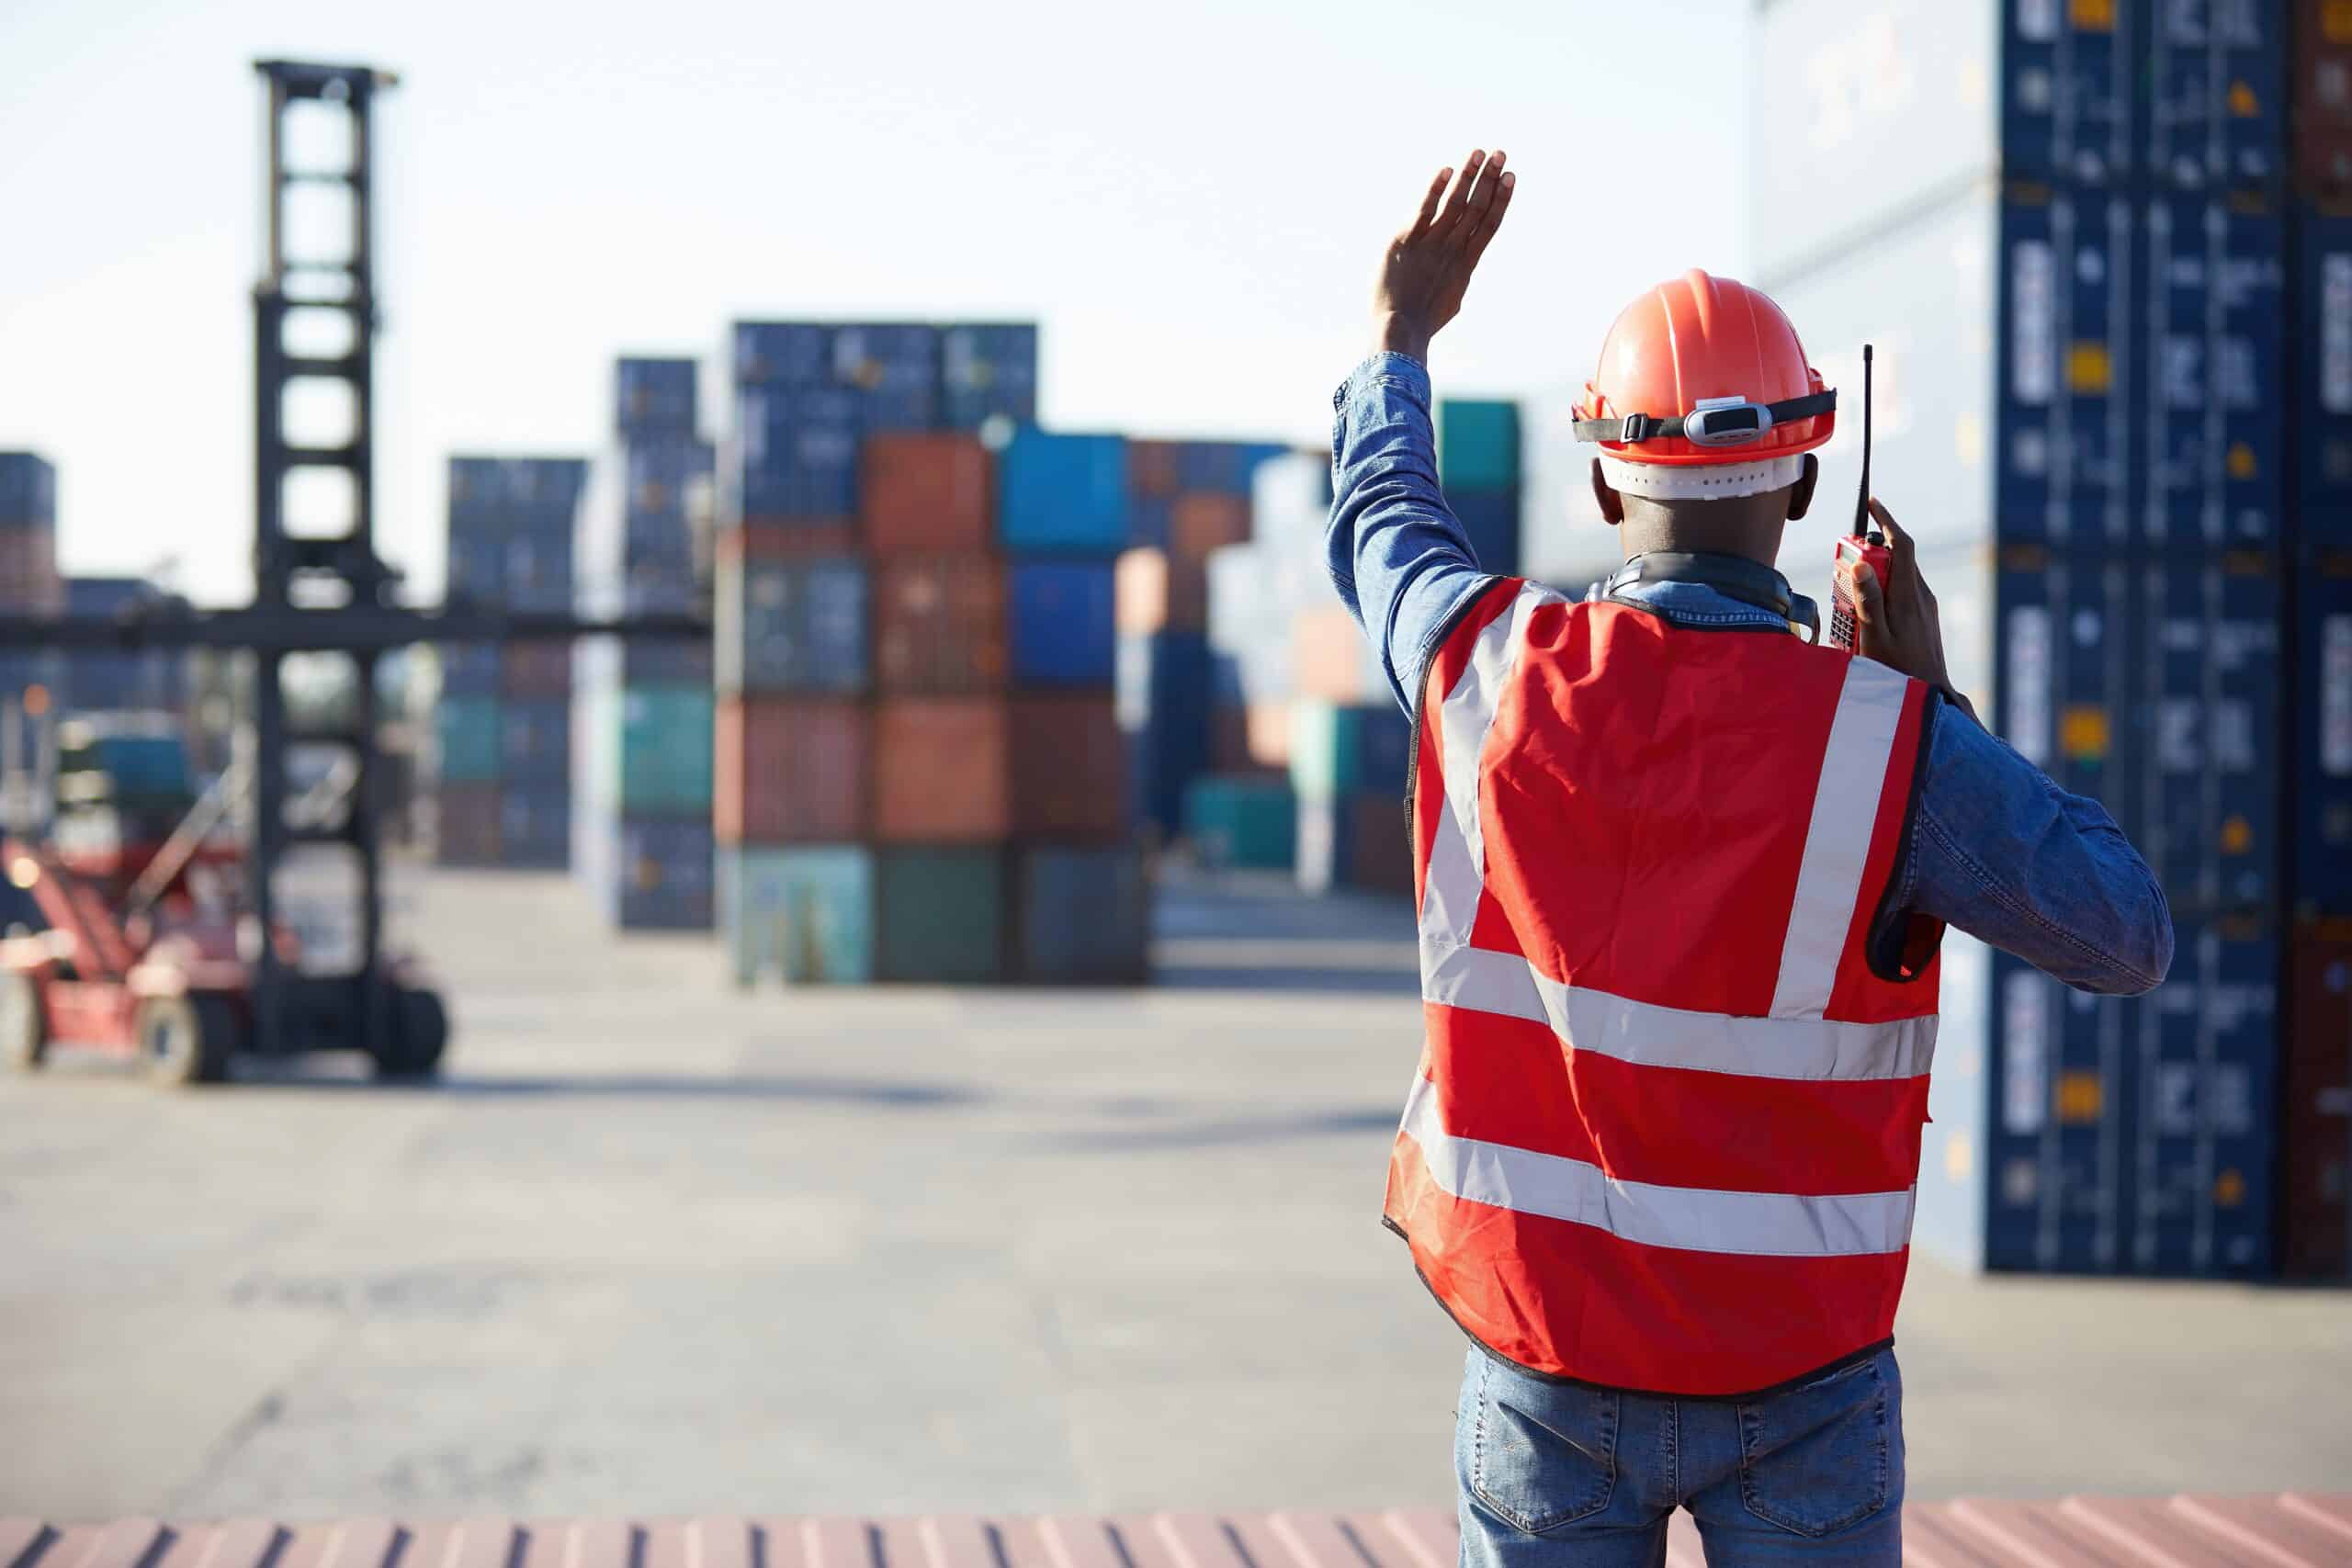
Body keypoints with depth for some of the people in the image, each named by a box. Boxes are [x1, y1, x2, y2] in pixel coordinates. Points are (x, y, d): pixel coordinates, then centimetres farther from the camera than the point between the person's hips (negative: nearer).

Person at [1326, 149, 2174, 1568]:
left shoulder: (1494, 667, -9)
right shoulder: (1889, 741, -18)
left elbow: (1381, 526, 15)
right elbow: (2129, 939, -6)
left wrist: (1400, 338, 32)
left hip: (1545, 1365, 2)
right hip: (1796, 1393, -2)